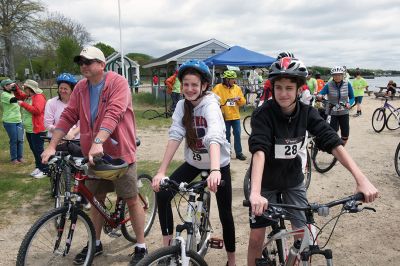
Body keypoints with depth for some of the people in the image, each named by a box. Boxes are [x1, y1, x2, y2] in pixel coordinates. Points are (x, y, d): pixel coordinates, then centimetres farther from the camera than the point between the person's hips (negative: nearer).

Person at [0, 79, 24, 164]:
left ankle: (20, 157, 20)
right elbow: (13, 100, -27)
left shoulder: (13, 93, 14)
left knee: (20, 140, 8)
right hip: (9, 122, -7)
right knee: (14, 141, -1)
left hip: (19, 121, 7)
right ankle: (13, 158, 12)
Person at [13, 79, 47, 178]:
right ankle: (38, 167, 26)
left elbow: (37, 110, -27)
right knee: (34, 149, 16)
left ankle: (45, 170, 1)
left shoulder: (39, 97, -15)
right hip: (29, 129, 10)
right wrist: (15, 88, 10)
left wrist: (23, 104, -21)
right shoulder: (28, 96, 14)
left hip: (37, 130, -10)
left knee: (39, 150, -7)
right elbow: (19, 95, 29)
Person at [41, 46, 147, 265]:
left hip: (119, 151, -6)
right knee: (97, 199, 17)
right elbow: (68, 116, 3)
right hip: (93, 153, 6)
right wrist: (52, 146, -6)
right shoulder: (81, 88, 6)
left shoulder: (118, 82, -13)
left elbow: (113, 114, -27)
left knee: (131, 200, 3)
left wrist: (98, 142, -38)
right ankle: (95, 244, 34)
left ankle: (141, 247, 18)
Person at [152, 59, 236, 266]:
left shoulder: (210, 105, -24)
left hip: (219, 164, -4)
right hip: (194, 162, 4)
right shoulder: (182, 105, -9)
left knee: (225, 213, 2)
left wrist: (215, 170, -57)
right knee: (162, 193, -11)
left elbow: (214, 138, -41)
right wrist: (161, 171, -29)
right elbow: (175, 137, -19)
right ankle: (167, 244, 7)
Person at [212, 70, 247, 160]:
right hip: (225, 117, -3)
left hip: (235, 116, 3)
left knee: (237, 134, 4)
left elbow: (243, 102, 7)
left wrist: (239, 99, -13)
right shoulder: (218, 88, -6)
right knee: (226, 136, 7)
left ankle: (239, 153, 14)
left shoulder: (237, 88, 5)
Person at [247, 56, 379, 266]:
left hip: (292, 178, 3)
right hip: (265, 180, -3)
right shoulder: (263, 114, -24)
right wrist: (255, 193, -52)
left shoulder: (307, 113, -13)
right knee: (257, 236, -2)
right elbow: (259, 150, -38)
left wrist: (361, 178, -32)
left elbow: (333, 142, -20)